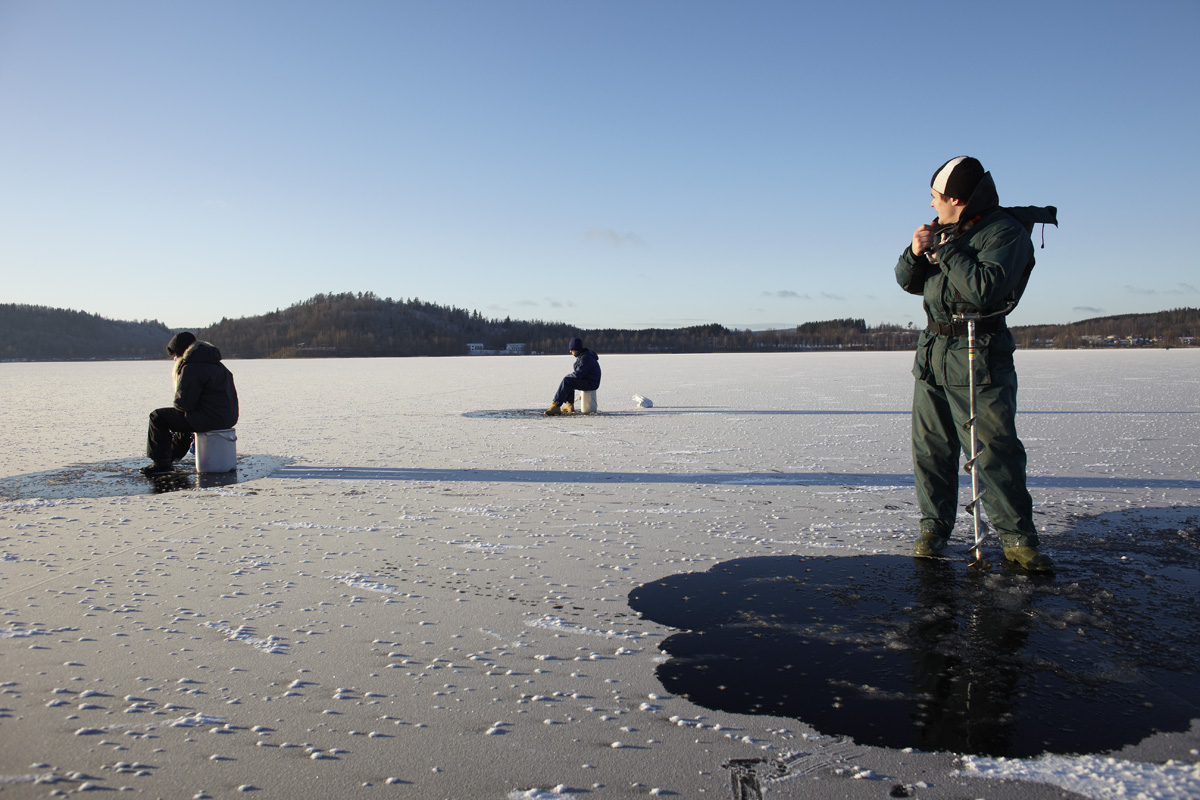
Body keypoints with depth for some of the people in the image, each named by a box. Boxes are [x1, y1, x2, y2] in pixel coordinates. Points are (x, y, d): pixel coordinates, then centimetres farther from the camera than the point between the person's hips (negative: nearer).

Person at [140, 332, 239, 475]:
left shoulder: (191, 368, -13)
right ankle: (172, 457, 48)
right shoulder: (217, 364, 18)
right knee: (186, 418, 37)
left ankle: (161, 463, 8)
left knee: (157, 417, 3)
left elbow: (185, 403, -15)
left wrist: (177, 405, 8)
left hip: (211, 418, -10)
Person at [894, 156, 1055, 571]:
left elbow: (984, 289, -25)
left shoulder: (1005, 231, -10)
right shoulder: (945, 227, 13)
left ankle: (1018, 539, 2)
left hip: (979, 354, -7)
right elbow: (908, 282, 14)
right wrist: (916, 253, -6)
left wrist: (947, 249, -18)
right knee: (930, 446, 7)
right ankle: (934, 526, 15)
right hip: (933, 350, 7)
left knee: (995, 450, -7)